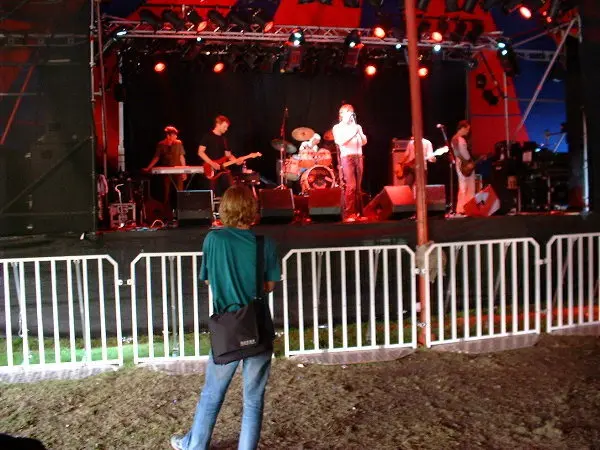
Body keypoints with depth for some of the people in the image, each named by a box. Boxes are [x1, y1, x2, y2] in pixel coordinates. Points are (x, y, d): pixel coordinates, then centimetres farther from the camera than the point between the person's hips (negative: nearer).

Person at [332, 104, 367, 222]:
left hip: (359, 157, 5)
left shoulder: (357, 126, 20)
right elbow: (340, 141, -10)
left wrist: (359, 131, -4)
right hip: (347, 157, -5)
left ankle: (357, 212, 6)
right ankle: (349, 214, -13)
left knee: (358, 186, 3)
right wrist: (353, 132, -14)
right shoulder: (337, 127, 6)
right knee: (351, 186, -14)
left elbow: (364, 142, 11)